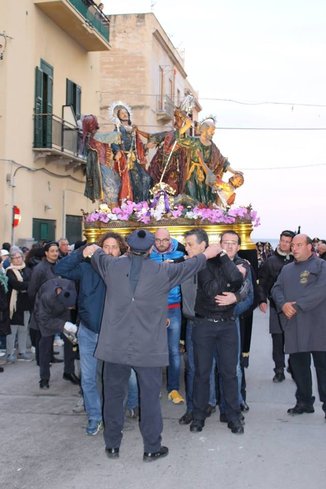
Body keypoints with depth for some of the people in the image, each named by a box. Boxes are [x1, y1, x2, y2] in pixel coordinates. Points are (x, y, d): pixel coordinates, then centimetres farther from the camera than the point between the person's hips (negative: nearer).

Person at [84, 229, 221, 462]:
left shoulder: (114, 266, -3)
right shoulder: (162, 271, -8)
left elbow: (98, 256, 21)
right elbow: (188, 266, 10)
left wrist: (94, 249, 44)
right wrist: (207, 254, 28)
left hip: (116, 344, 2)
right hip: (149, 347, -2)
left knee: (114, 394, 13)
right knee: (150, 396, 8)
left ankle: (112, 445, 24)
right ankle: (152, 448, 18)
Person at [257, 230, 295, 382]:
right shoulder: (270, 261, 4)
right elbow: (262, 282, 5)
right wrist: (262, 300, -6)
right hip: (276, 307, 1)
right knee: (277, 340, 4)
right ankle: (279, 371, 14)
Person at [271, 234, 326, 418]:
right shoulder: (287, 269, 19)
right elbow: (276, 289, 12)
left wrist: (297, 306, -17)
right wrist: (283, 304, -9)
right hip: (294, 327, 6)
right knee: (298, 365, 11)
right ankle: (304, 402, 23)